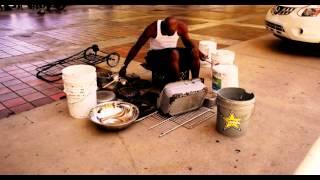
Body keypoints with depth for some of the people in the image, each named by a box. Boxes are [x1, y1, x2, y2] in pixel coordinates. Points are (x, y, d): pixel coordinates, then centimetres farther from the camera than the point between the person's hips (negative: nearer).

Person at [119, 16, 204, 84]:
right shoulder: (153, 28, -19)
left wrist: (197, 51, -13)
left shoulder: (181, 26, -10)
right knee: (174, 53, -36)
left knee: (194, 52, -22)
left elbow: (187, 41, 8)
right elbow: (137, 47, -12)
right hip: (155, 56, -4)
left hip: (173, 53, 4)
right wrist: (124, 66, -11)